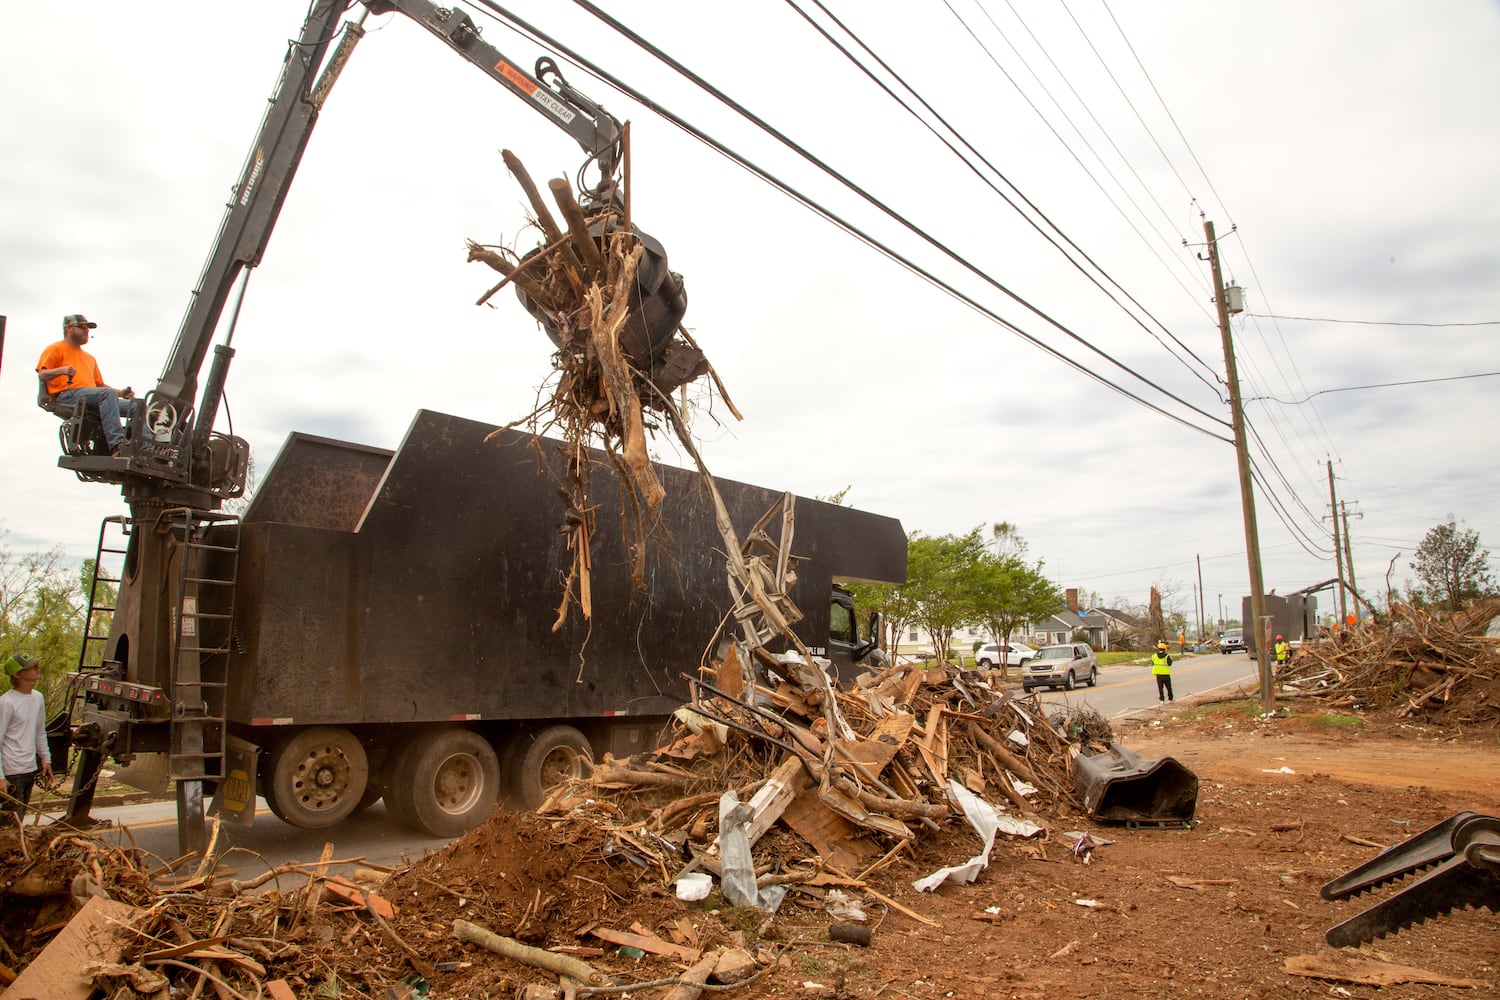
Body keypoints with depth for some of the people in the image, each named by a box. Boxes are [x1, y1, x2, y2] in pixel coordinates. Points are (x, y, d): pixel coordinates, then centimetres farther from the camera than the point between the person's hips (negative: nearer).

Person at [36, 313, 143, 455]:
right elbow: (42, 375, 0)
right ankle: (116, 443, -50)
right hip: (66, 396, -7)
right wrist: (60, 371, -20)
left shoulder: (89, 358, 35)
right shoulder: (55, 349, 15)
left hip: (91, 397, 7)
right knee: (108, 394, -36)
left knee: (136, 405, -15)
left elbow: (100, 385, 29)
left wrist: (120, 393, 11)